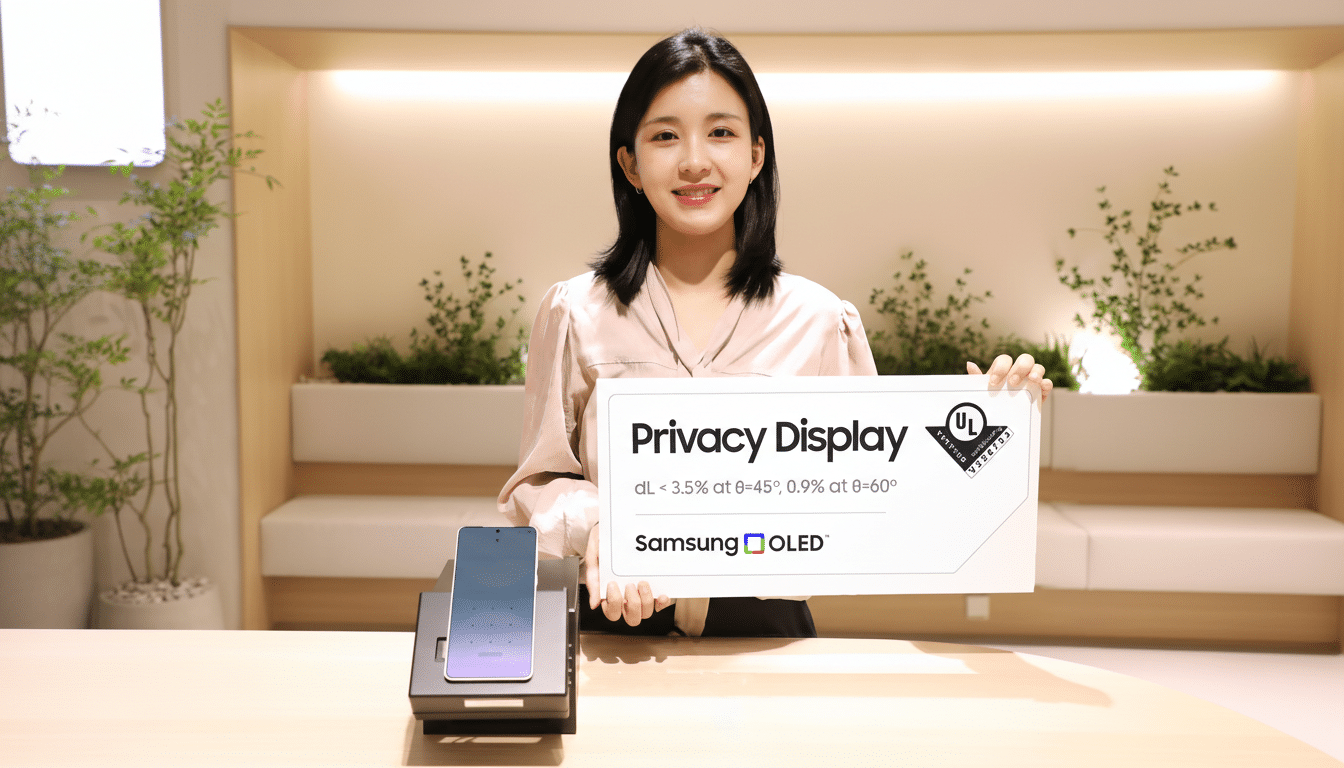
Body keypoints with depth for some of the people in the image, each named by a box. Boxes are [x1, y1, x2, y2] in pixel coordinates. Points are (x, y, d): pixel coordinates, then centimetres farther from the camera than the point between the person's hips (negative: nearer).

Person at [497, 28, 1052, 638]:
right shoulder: (573, 314, 3)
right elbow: (537, 484, 8)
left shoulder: (821, 322, 4)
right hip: (612, 626, 0)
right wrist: (593, 525, -12)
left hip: (767, 629, 1)